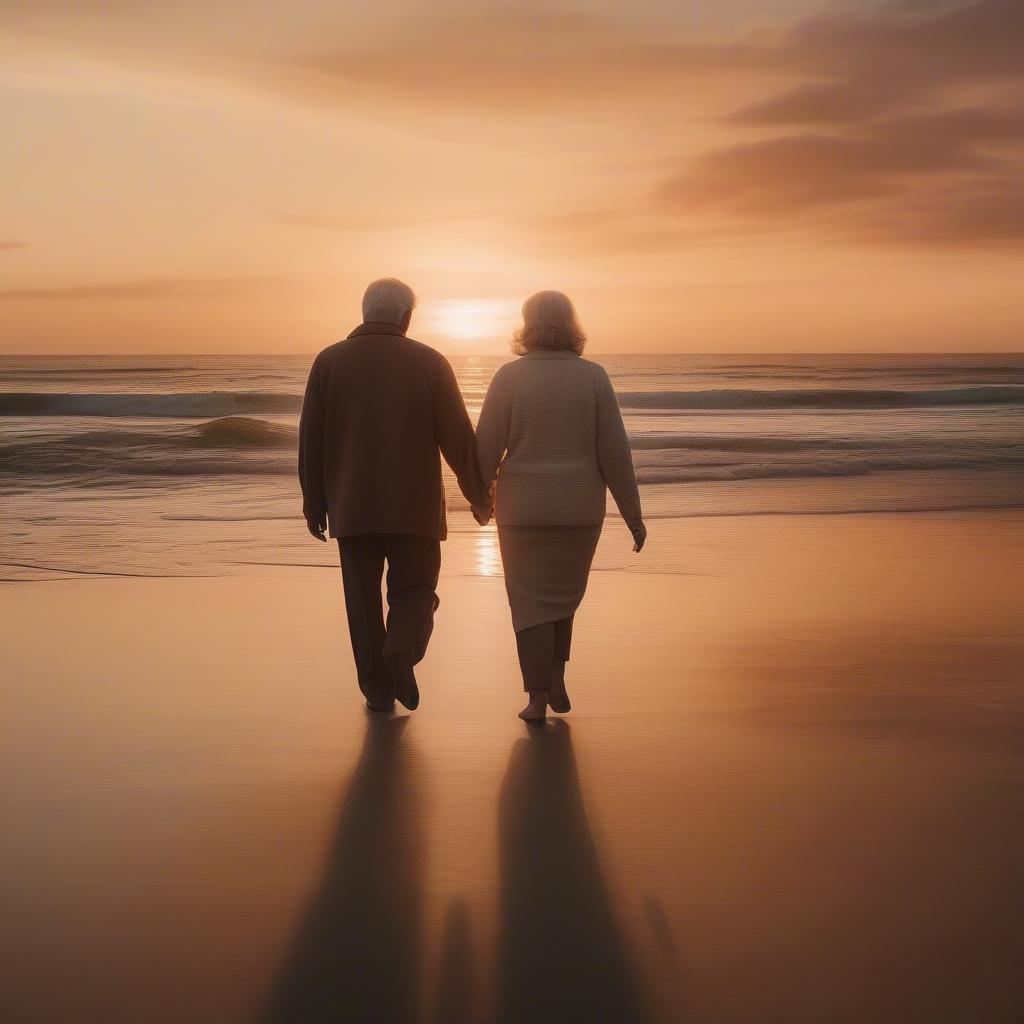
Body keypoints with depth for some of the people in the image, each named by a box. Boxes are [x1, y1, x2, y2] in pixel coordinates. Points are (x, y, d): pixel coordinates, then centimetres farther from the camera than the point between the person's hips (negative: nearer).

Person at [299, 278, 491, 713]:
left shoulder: (329, 361, 2)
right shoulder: (430, 362, -2)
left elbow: (311, 439, 1)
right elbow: (458, 437, -3)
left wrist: (314, 504, 9)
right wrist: (479, 496, 8)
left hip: (352, 507, 1)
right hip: (414, 505, -1)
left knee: (363, 598, 11)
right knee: (414, 590, 12)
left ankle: (378, 688, 10)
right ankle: (402, 648, -15)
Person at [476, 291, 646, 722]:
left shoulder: (510, 376, -7)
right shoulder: (593, 376, -4)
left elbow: (487, 447, -6)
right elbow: (614, 451, -6)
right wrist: (633, 514, 1)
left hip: (523, 508, -1)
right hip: (580, 508, 1)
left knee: (531, 601, 9)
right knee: (564, 593, 22)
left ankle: (538, 700, 7)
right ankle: (556, 683, 18)